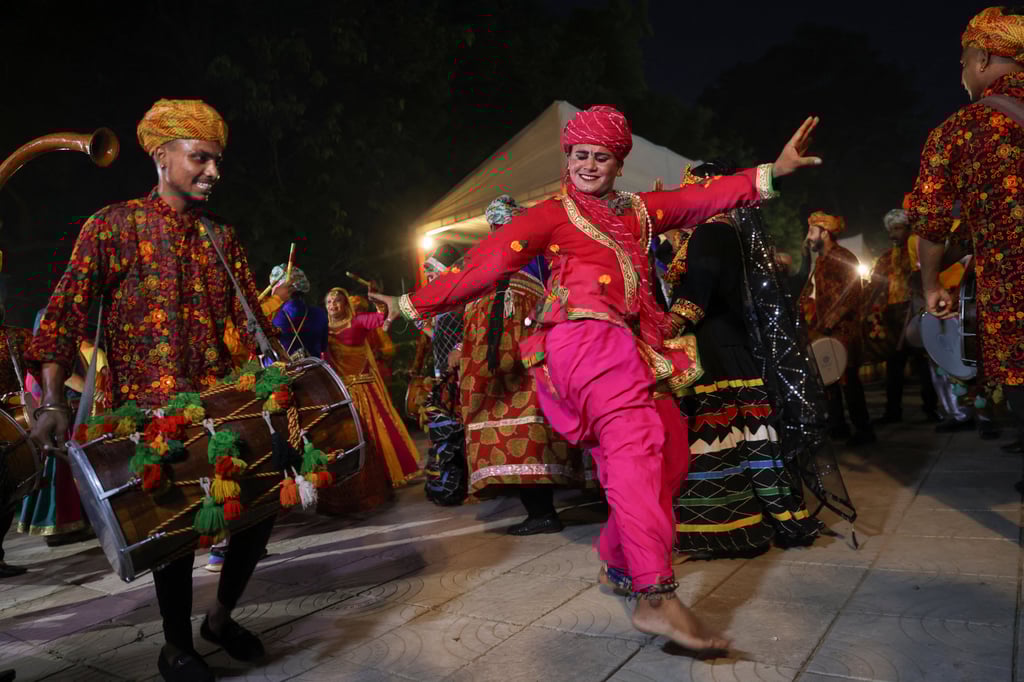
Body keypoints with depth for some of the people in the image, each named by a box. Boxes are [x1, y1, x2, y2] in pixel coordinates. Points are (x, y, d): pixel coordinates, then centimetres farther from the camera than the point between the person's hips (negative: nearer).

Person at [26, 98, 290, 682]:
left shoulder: (222, 235, 13)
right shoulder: (113, 226, 0)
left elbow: (250, 315, 10)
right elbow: (67, 312, -6)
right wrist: (53, 401, -16)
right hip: (152, 406, -4)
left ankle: (221, 616, 28)